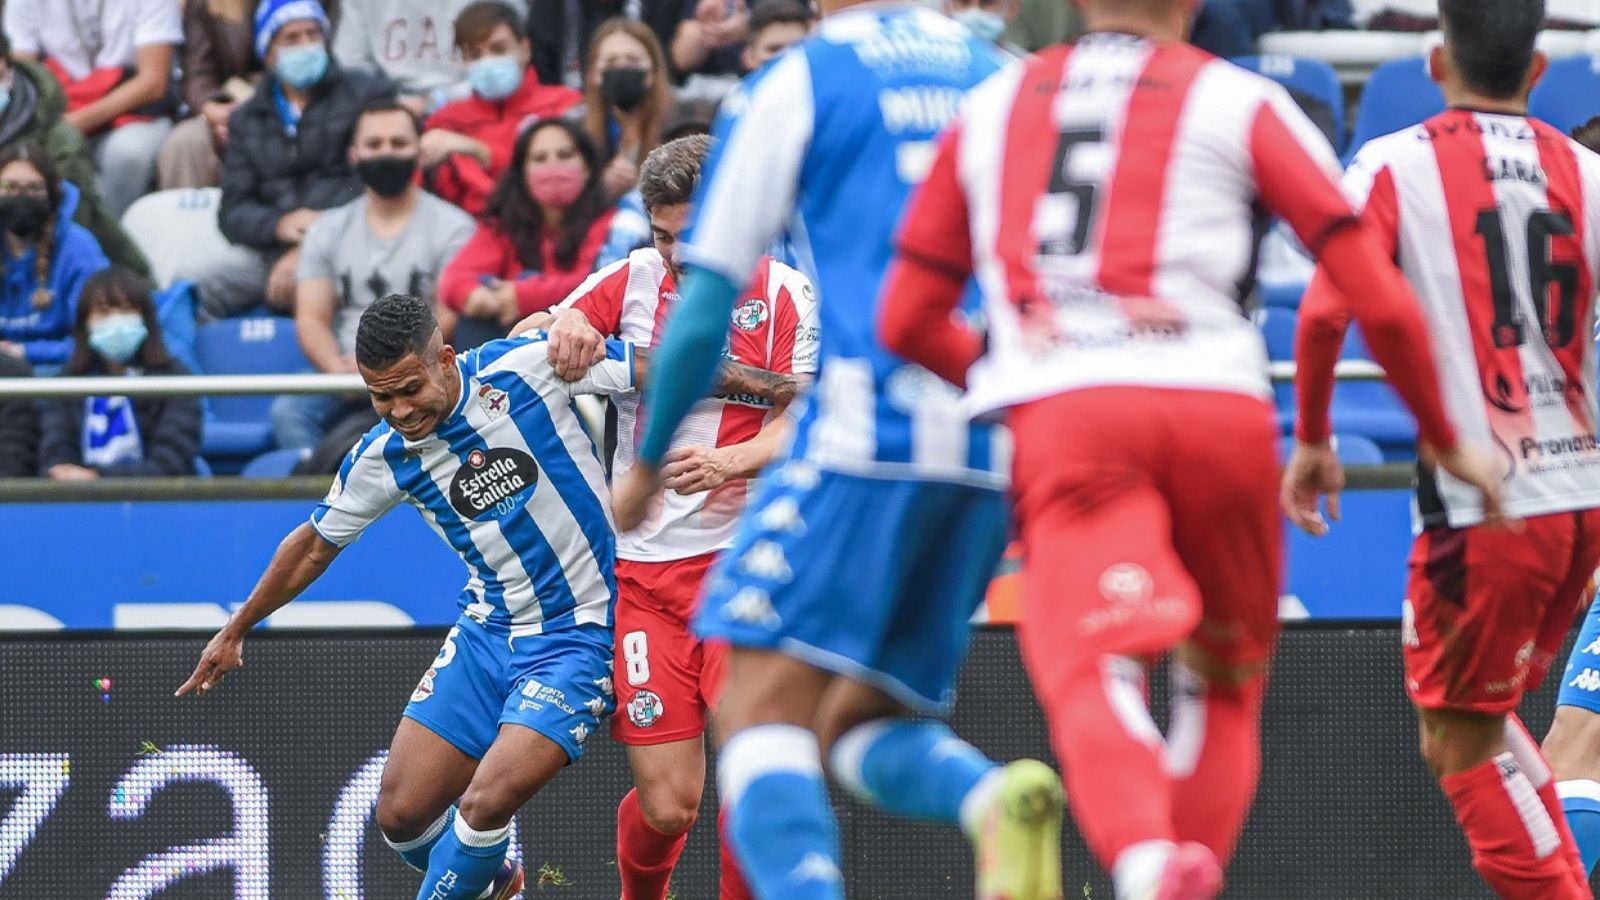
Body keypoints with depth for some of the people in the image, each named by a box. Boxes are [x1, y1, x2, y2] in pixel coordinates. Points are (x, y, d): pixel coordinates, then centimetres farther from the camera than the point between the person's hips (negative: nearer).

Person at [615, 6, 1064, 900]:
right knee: (861, 721, 13)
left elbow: (707, 306, 7)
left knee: (763, 710, -6)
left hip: (869, 432, -5)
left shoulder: (794, 84, 6)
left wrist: (649, 460, 19)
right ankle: (996, 799, -20)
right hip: (998, 451, 5)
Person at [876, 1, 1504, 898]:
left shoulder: (990, 108, 23)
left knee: (1093, 671, -16)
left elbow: (908, 321, 24)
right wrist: (1446, 438, 23)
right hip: (1219, 409, 0)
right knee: (1223, 676, 19)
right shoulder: (1237, 101, 15)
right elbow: (1379, 301, 9)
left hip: (1063, 418, 0)